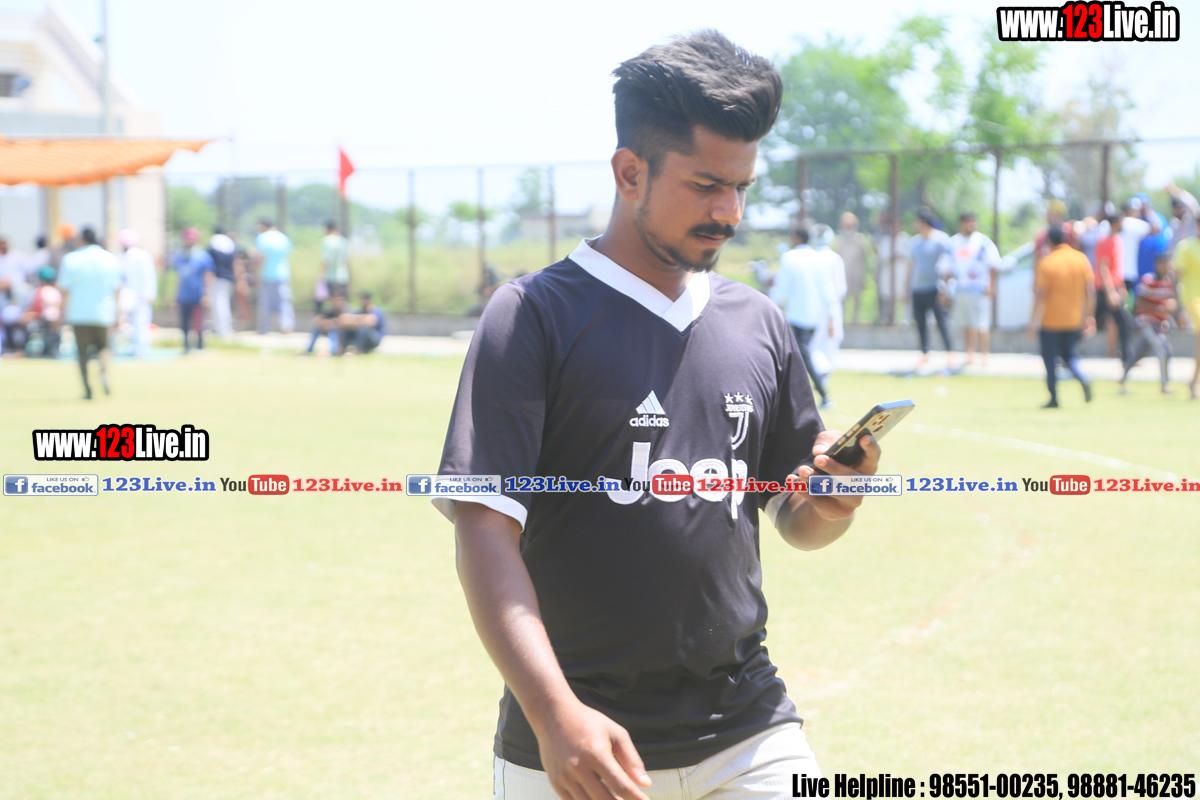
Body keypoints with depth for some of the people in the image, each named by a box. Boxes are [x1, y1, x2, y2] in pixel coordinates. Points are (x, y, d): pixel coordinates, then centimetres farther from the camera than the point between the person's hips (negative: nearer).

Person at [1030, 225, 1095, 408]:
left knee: (1050, 358, 8)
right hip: (1074, 320, 4)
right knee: (1068, 353, 19)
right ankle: (1082, 380, -8)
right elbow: (1090, 290, 0)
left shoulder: (1046, 263, -12)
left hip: (1051, 320, -4)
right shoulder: (1081, 259, -1)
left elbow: (1041, 295, -14)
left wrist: (1034, 320, -7)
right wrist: (1088, 316, 8)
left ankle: (1054, 398, 9)